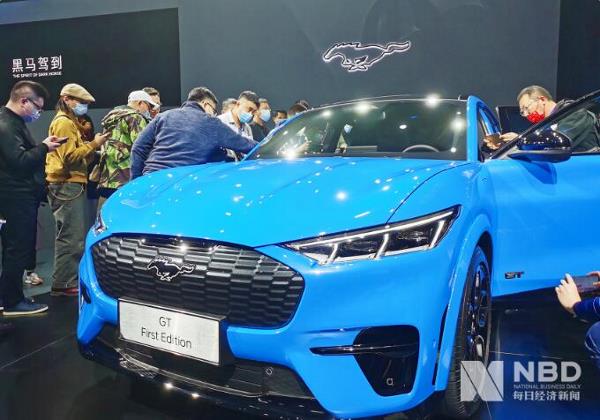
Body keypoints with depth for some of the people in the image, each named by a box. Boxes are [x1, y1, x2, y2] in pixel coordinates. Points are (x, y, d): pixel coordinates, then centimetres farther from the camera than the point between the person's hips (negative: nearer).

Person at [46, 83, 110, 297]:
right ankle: (63, 284, -8)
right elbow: (70, 156, -18)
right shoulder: (64, 122, -8)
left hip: (70, 185, 11)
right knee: (71, 237, -11)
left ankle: (68, 280, 20)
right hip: (66, 185, -11)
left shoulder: (70, 122, 24)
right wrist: (93, 144, -14)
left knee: (70, 236, 13)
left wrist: (93, 146, 10)